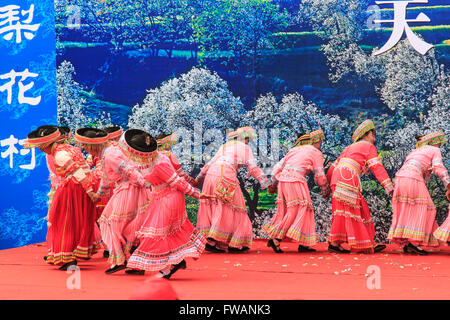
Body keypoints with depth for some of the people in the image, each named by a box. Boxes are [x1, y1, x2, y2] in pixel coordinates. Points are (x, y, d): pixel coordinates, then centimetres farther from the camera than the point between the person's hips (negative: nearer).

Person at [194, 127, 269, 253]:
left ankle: (208, 239, 3)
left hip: (211, 175, 6)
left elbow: (210, 163, 31)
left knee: (211, 207, 8)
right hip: (226, 176, -6)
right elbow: (252, 168, 2)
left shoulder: (224, 146, 29)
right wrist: (264, 181, 1)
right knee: (228, 209, -4)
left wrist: (198, 179, 36)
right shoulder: (245, 148, 12)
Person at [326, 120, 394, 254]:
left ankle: (368, 245, 6)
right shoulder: (368, 146, 10)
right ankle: (334, 243, -16)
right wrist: (388, 185, -10)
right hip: (348, 177, -8)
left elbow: (334, 166, 29)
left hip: (337, 177, 8)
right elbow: (376, 167, -3)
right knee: (345, 209, -11)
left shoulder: (349, 148, 33)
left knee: (360, 209, 8)